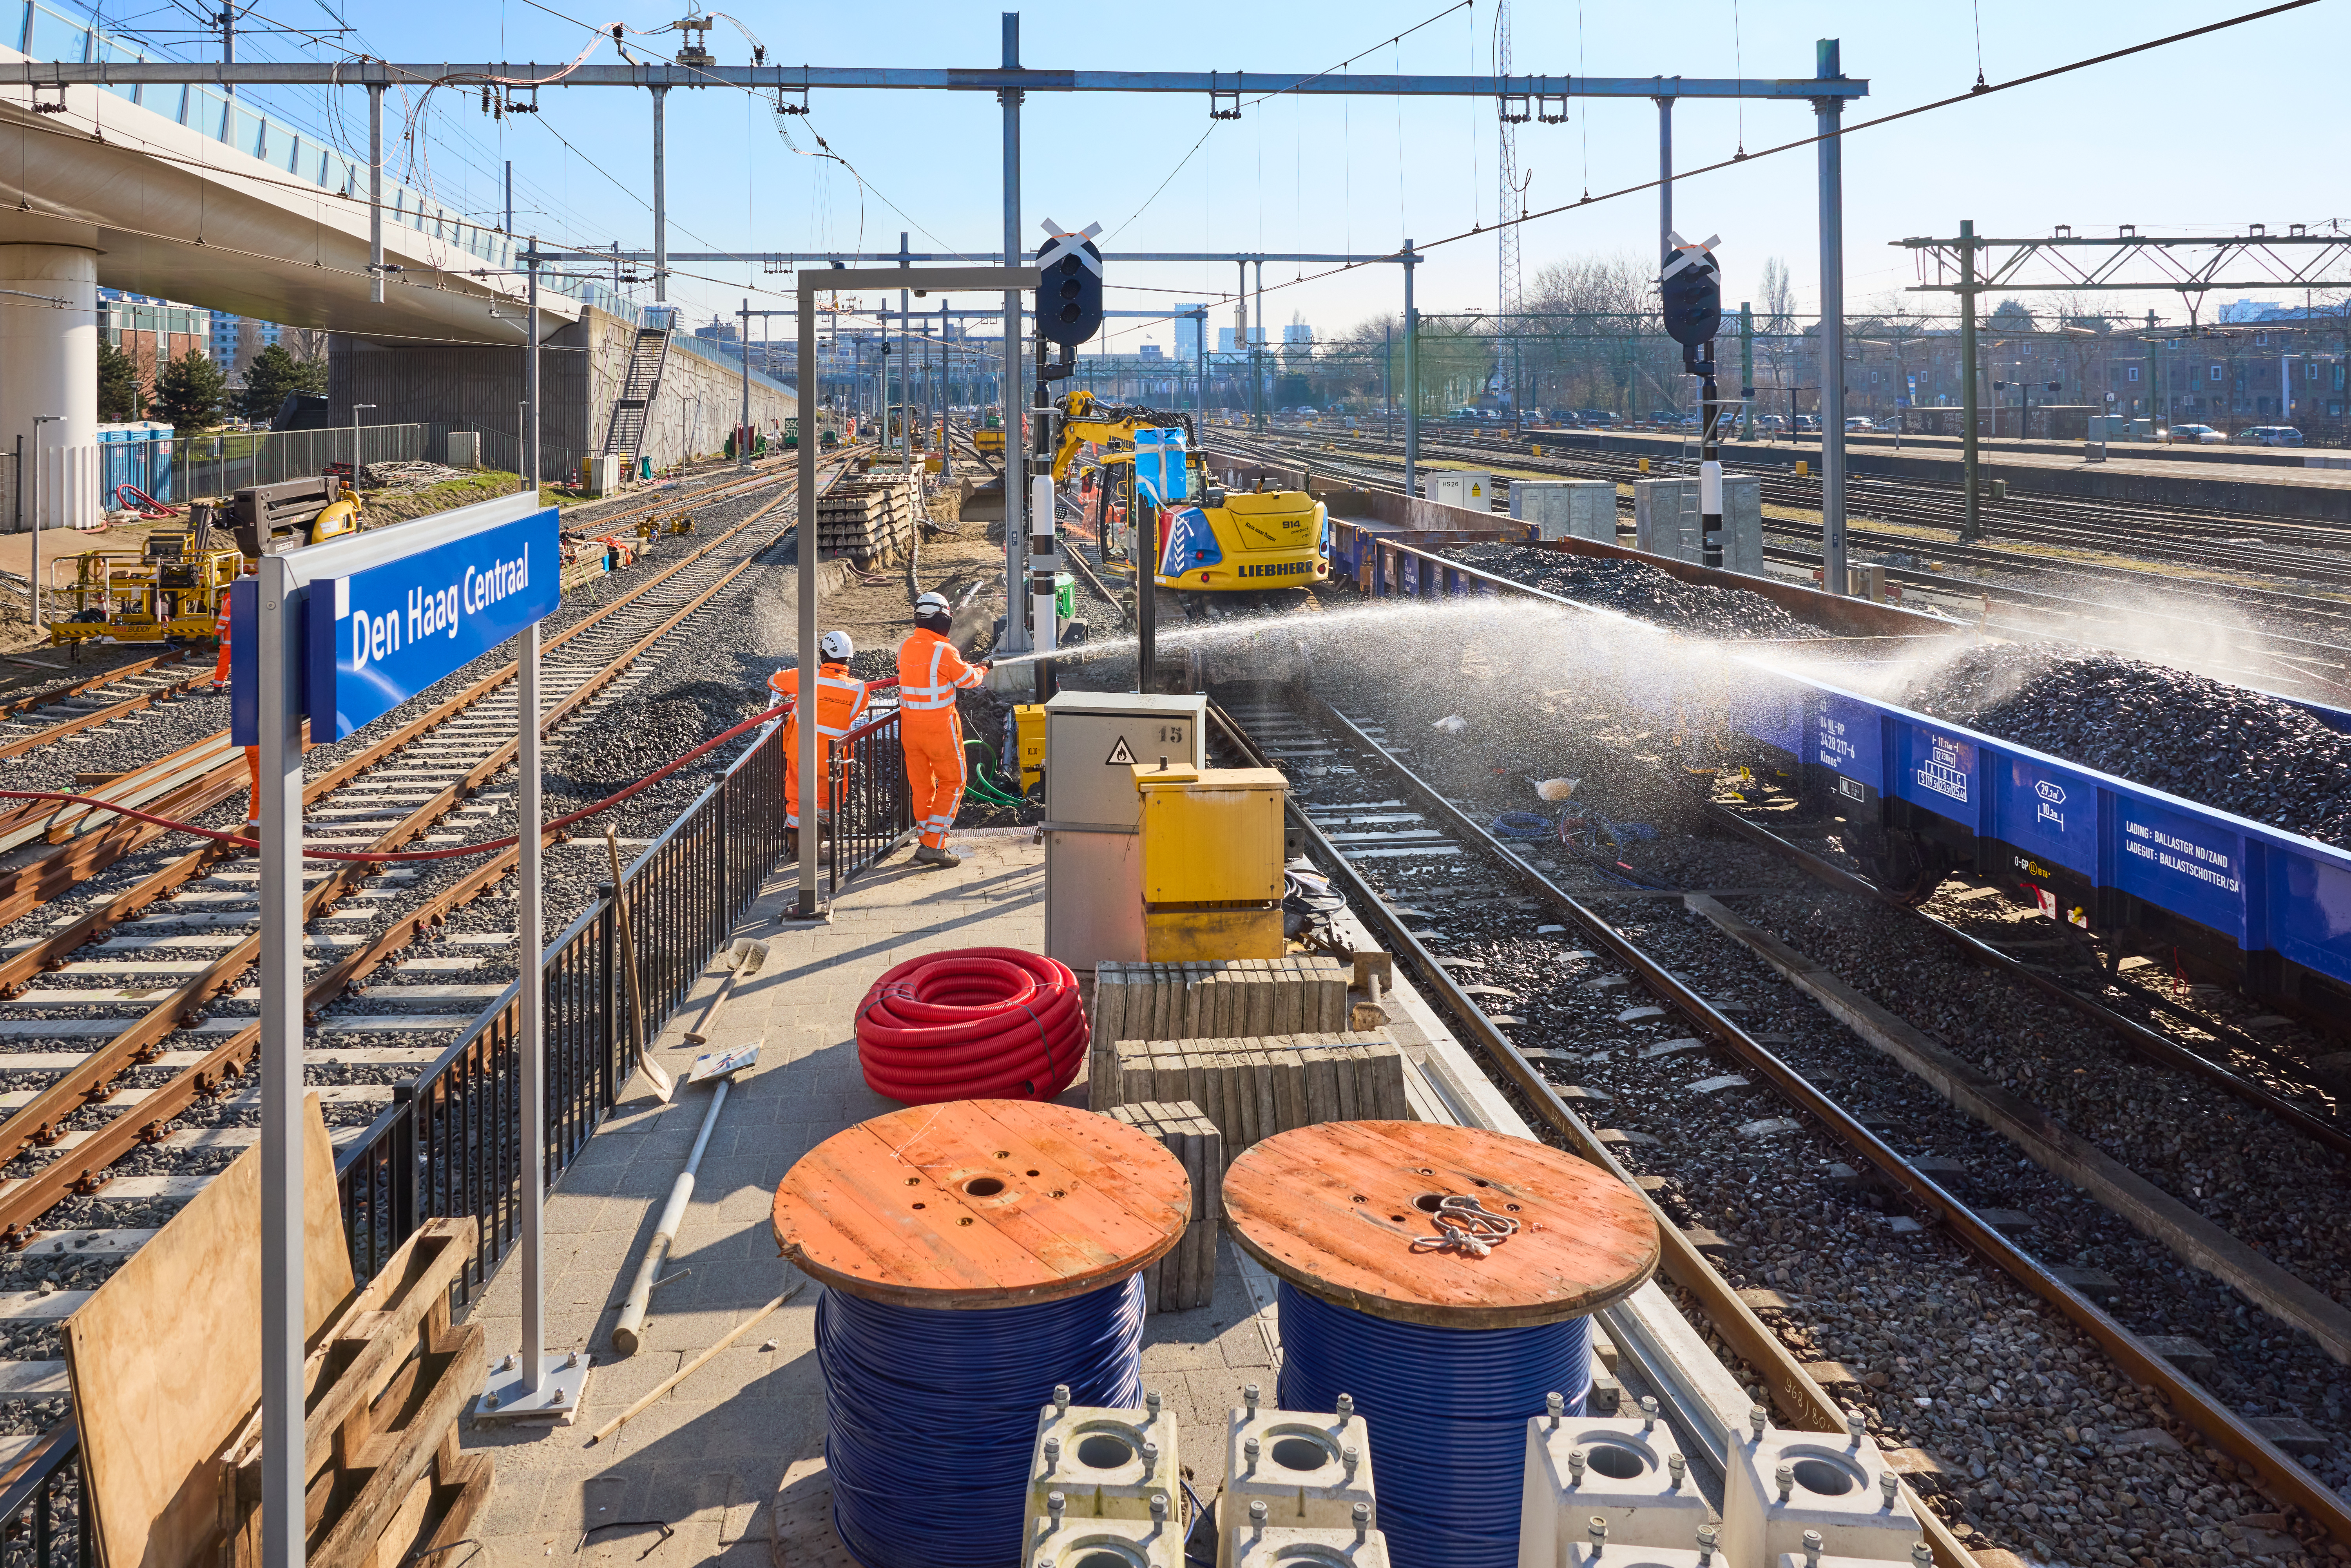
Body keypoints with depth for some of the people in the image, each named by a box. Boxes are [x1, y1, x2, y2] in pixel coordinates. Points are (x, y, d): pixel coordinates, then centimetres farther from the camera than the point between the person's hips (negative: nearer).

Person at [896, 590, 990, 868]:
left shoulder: (906, 647, 3)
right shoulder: (944, 651, -18)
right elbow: (969, 679, -5)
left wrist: (969, 666, 25)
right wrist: (982, 668, 16)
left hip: (910, 725, 6)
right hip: (939, 727, -6)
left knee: (921, 785, 14)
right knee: (952, 783, 6)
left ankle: (929, 845, 22)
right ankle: (933, 845, -1)